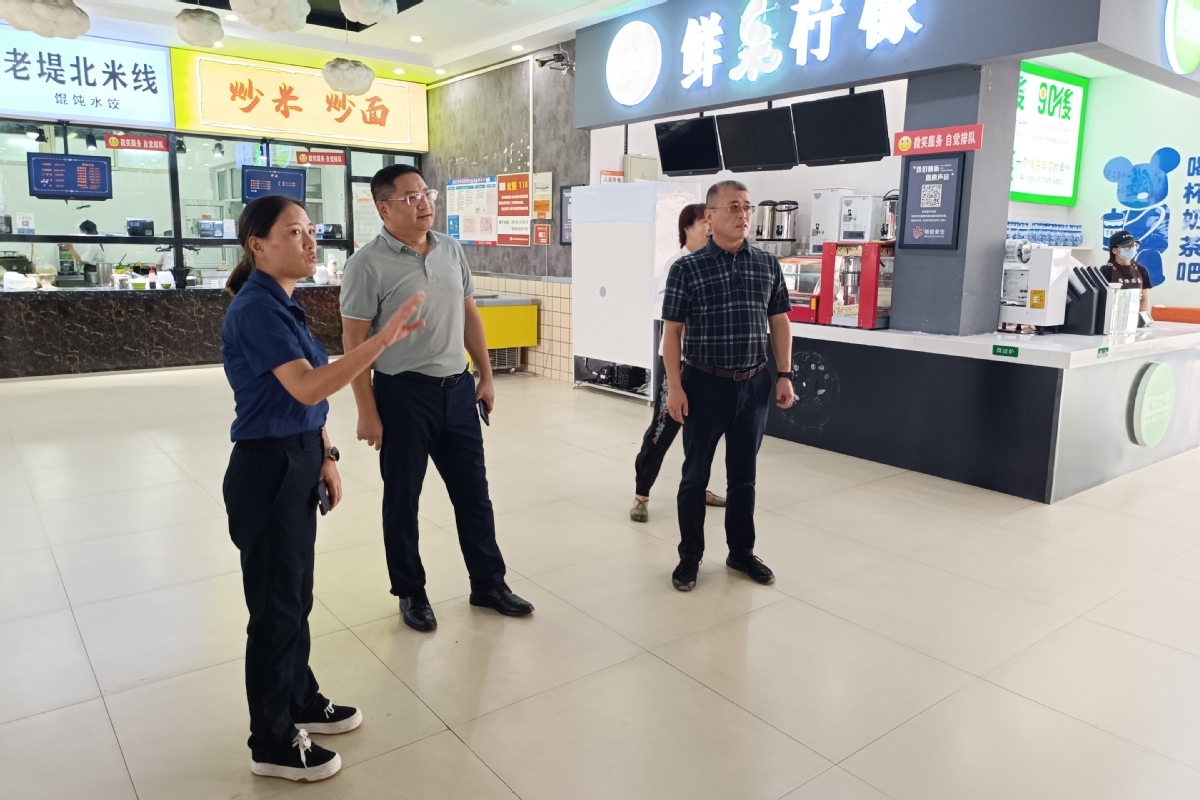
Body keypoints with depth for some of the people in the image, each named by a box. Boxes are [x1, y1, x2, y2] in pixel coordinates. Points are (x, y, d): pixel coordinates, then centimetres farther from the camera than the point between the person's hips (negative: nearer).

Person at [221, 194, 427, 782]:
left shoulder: (281, 304, 10)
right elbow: (307, 387, -30)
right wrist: (383, 338, -34)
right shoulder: (256, 308, -19)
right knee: (276, 606, 4)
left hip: (296, 466, 9)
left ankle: (300, 701, 39)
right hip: (266, 471, -9)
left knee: (296, 595, 20)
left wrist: (324, 456, 12)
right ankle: (272, 743, 22)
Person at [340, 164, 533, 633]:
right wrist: (367, 413, -12)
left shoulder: (451, 250, 6)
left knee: (473, 490, 13)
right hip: (403, 393, -5)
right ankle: (411, 594, 28)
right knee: (402, 499, 10)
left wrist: (485, 375, 12)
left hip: (457, 388, 5)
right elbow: (354, 341, -10)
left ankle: (488, 583, 29)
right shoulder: (368, 263, -11)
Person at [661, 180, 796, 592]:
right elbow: (672, 330, -6)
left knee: (744, 475, 14)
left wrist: (783, 375, 5)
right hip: (704, 384, -3)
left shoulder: (768, 264, 4)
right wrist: (674, 386, -11)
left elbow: (779, 322, 10)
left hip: (754, 385, 3)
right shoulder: (687, 268, -7)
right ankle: (690, 556, 23)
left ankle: (741, 552, 30)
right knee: (696, 475, 8)